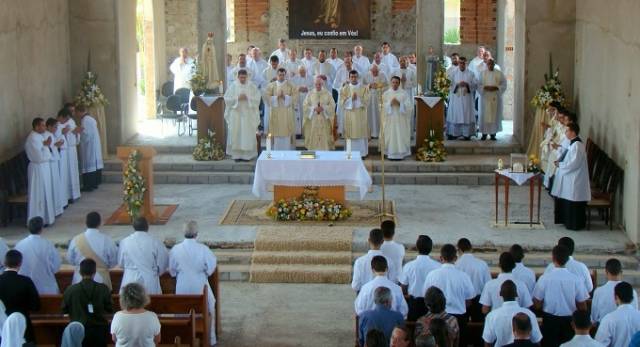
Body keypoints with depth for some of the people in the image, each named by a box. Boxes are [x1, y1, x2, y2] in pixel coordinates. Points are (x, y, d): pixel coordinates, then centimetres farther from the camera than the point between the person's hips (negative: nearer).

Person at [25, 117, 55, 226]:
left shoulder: (40, 136, 8)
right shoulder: (33, 138, -21)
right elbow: (39, 156, -25)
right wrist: (45, 145, -14)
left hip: (44, 167, 10)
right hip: (38, 169, -10)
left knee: (46, 193, 17)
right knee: (39, 194, -2)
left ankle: (45, 217, 27)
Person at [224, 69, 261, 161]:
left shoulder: (251, 86, 2)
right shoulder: (233, 86, 1)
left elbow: (257, 98, 0)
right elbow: (227, 98, -2)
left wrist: (247, 98, -14)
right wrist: (237, 98, -14)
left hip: (248, 114, 0)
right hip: (236, 113, 0)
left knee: (248, 135, -1)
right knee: (236, 134, 0)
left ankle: (247, 154, 4)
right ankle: (237, 154, 5)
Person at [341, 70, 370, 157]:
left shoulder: (364, 88, 4)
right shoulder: (345, 89, 6)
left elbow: (366, 102, -3)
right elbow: (342, 103, -1)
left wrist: (357, 98, -16)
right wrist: (351, 99, -14)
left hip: (361, 116, 0)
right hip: (350, 116, 0)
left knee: (361, 134, -1)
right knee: (351, 135, -1)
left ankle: (362, 153, 5)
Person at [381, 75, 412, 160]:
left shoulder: (404, 94, 3)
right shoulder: (386, 94, 7)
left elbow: (409, 106, -4)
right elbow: (382, 106, 1)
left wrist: (399, 103, -15)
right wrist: (390, 103, -14)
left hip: (401, 120, -1)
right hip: (390, 120, 1)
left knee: (401, 136, -3)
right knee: (390, 136, -2)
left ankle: (401, 153, 2)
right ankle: (391, 153, 3)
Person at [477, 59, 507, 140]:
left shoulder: (499, 73, 4)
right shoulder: (482, 73, 6)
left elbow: (504, 84, 1)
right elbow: (478, 85, 2)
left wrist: (496, 88, -14)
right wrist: (485, 87, -16)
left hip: (496, 98, 0)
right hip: (485, 98, 0)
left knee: (495, 115, 0)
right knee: (484, 115, -3)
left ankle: (493, 133, 6)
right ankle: (484, 133, 3)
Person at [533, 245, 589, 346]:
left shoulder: (544, 278, -15)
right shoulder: (576, 279, -13)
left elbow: (537, 304, -7)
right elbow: (582, 306, -5)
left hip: (550, 320, -1)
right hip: (569, 321, 1)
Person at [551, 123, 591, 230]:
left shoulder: (577, 145, -21)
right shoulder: (574, 144, 11)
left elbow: (574, 163, -24)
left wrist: (560, 165, -13)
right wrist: (560, 162, 5)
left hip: (575, 180, -10)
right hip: (570, 178, 10)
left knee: (573, 203, -2)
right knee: (567, 201, 17)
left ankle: (574, 224, 7)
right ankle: (568, 221, 27)